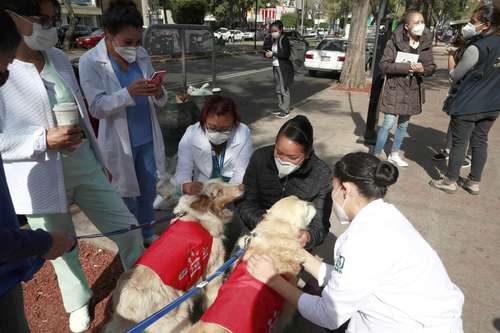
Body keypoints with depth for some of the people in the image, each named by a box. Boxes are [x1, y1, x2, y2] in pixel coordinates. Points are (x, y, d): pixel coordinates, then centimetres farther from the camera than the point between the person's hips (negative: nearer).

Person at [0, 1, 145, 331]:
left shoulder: (59, 58, 5)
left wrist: (100, 159, 17)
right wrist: (43, 140, -24)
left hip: (85, 166, 5)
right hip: (41, 179, -4)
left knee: (128, 227, 10)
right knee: (63, 247, 16)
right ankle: (79, 301, 46)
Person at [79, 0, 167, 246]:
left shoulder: (142, 55, 1)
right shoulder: (90, 62, -11)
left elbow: (158, 102, 3)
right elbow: (96, 107, -15)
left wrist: (159, 93, -22)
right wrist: (129, 93, -30)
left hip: (148, 138, 4)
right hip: (120, 142, -4)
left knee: (148, 191, 18)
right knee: (127, 194, 13)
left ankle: (147, 232, 41)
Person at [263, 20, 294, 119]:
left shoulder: (284, 39, -12)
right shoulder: (273, 40, 11)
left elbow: (286, 54, -18)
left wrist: (273, 54, -17)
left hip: (284, 67, -8)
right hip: (276, 67, 8)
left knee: (284, 89, -3)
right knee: (278, 89, 14)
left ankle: (286, 111, 4)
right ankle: (281, 108, 27)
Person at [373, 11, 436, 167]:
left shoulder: (426, 43, 2)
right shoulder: (394, 41, -10)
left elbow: (432, 67, 6)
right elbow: (384, 65, -14)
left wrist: (423, 69, -18)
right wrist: (406, 67, -24)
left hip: (413, 90, 5)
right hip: (394, 88, -5)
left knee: (404, 124, 13)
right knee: (388, 123, -8)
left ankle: (394, 154, 28)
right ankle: (377, 154, 8)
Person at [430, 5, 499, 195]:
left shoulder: (476, 48, -18)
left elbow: (455, 75, -8)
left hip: (468, 105, -7)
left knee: (459, 142, 5)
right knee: (480, 142, 15)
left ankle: (450, 182, 16)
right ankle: (474, 183, 25)